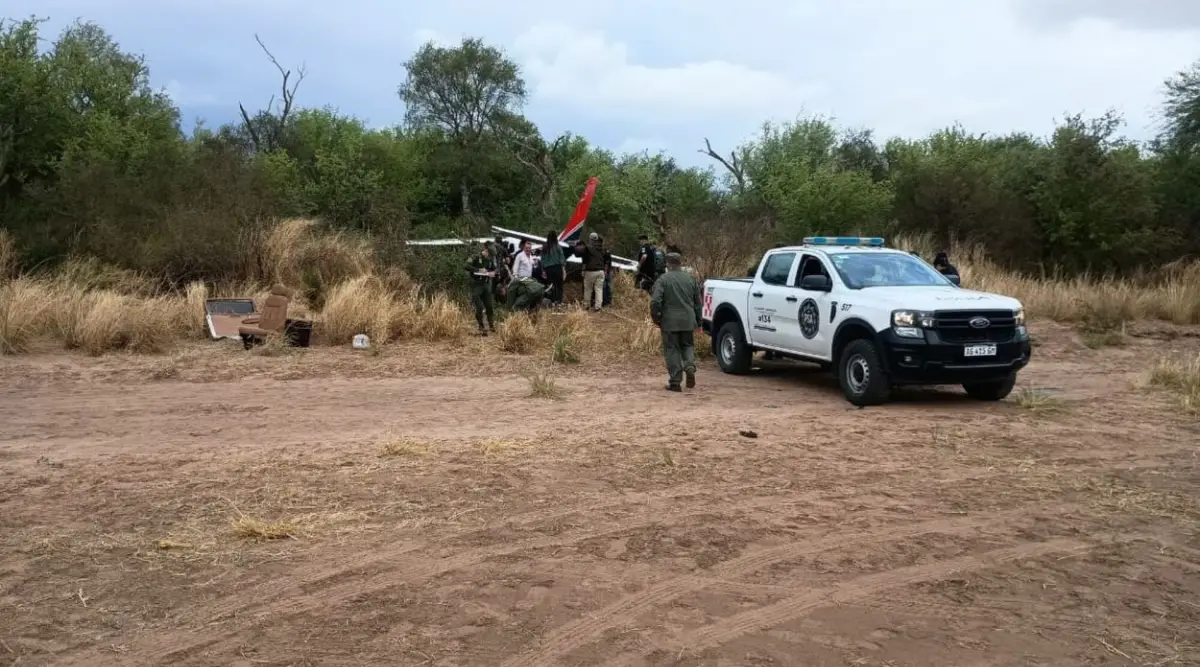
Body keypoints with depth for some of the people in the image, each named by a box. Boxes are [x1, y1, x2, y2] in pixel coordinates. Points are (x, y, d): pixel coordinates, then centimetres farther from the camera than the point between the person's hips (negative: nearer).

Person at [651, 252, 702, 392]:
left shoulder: (663, 280, -7)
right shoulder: (691, 279, 8)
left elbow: (655, 302, -15)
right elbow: (698, 302, 11)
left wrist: (656, 318, 0)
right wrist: (697, 320, 20)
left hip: (670, 322, -3)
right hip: (688, 321, 4)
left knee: (672, 350, 4)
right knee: (688, 346, 20)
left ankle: (675, 382, 3)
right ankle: (690, 367, -7)